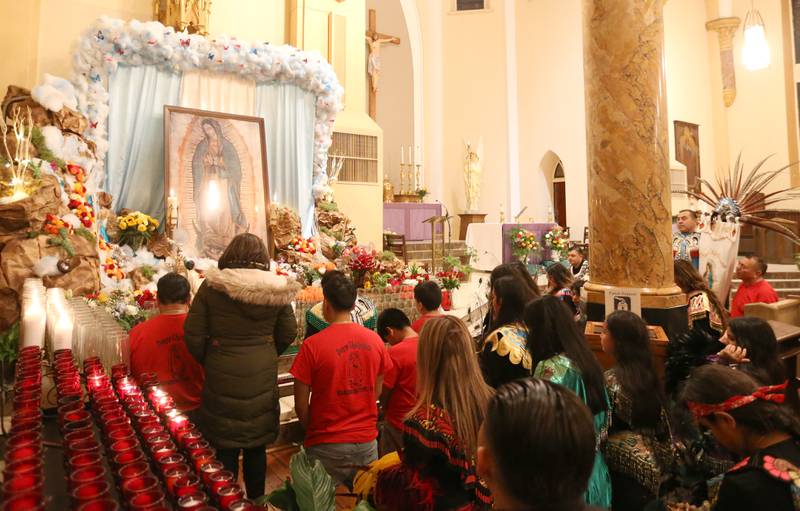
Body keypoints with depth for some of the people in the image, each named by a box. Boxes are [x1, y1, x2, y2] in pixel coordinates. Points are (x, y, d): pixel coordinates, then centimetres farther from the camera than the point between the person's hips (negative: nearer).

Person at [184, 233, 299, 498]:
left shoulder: (211, 287, -9)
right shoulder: (277, 289, -5)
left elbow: (193, 335, -5)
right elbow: (288, 333, 3)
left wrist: (208, 362, 12)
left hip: (222, 378, -2)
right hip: (263, 378, 2)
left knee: (225, 446, 13)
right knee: (257, 446, 18)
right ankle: (256, 500, 34)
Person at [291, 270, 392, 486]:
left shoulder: (312, 346, -17)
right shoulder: (375, 340, -5)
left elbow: (301, 405, -10)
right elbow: (376, 392, 6)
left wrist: (313, 429, 8)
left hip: (327, 446, -3)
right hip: (367, 441, 3)